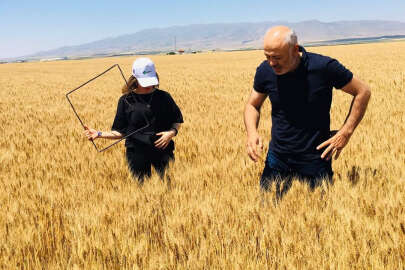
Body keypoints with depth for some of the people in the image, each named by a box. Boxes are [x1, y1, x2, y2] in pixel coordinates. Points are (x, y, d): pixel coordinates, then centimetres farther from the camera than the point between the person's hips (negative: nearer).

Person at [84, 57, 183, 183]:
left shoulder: (164, 97, 2)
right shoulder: (125, 100, 1)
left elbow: (177, 120, 12)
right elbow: (120, 132, 6)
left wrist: (172, 132, -8)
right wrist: (99, 134, -6)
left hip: (163, 150, 1)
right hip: (137, 154, 0)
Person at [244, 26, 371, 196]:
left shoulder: (324, 67, -17)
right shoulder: (265, 71, -7)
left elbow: (363, 92, -4)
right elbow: (252, 105, 9)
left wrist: (346, 132, -12)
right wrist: (251, 132, -11)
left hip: (315, 159, -2)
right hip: (277, 158, 3)